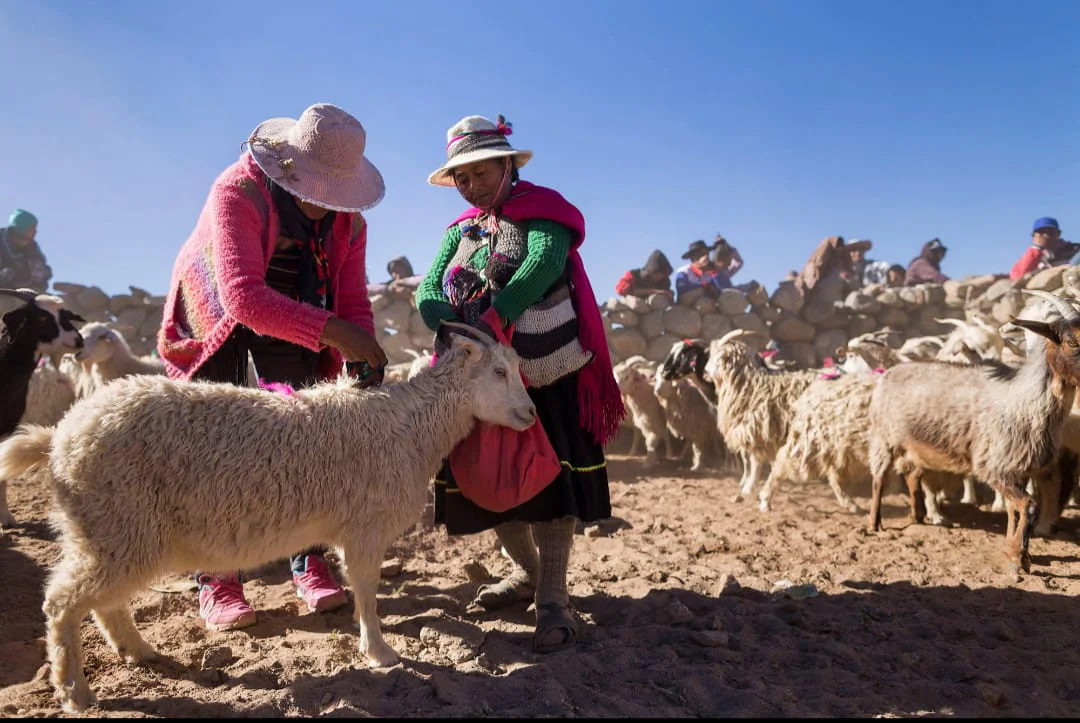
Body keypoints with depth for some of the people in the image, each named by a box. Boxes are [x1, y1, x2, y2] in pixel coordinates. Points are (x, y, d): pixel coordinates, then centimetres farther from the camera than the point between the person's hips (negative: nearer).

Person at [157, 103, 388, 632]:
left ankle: (309, 563, 9)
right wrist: (330, 330, -49)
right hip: (216, 314, -3)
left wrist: (361, 358, -33)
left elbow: (353, 300, -15)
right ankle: (216, 579, 5)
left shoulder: (347, 218, -14)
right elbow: (243, 296, -42)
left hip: (288, 318, 4)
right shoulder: (237, 192, -32)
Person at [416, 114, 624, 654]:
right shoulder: (461, 230, 13)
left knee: (549, 478, -6)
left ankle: (553, 599, 3)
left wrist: (489, 322, -35)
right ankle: (527, 571, 30)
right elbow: (428, 291, -2)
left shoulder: (543, 210, -3)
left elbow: (543, 265, -24)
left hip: (547, 376, -6)